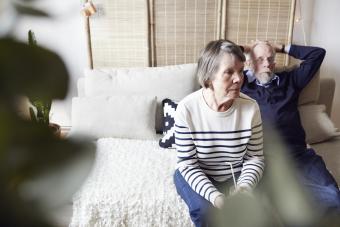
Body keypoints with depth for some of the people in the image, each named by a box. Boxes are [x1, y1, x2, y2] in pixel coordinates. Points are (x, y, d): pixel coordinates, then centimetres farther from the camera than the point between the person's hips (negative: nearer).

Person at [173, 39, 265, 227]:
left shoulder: (250, 107, -15)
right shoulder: (187, 109, -22)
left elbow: (255, 158, -6)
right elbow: (187, 163, -17)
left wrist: (244, 186, -25)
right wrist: (214, 195, -29)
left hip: (235, 177, 2)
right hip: (196, 175, -2)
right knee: (204, 210, -27)